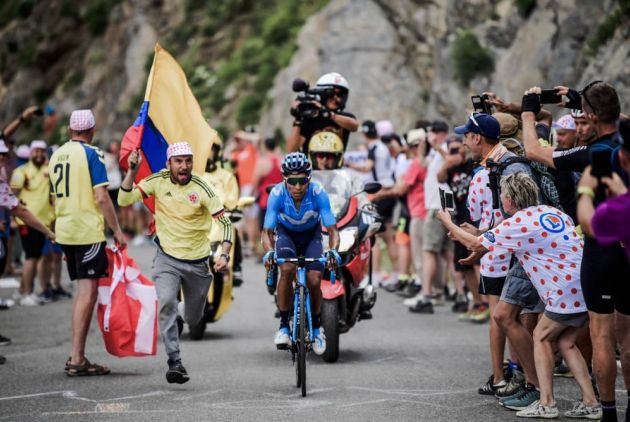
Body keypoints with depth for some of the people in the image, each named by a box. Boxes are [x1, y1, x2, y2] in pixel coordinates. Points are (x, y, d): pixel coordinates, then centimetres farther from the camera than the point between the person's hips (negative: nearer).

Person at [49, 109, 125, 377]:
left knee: (82, 289, 16)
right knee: (88, 291, -5)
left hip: (64, 231, 7)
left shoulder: (56, 156, 13)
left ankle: (77, 355, 17)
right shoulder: (91, 154, -9)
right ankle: (77, 359, -7)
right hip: (89, 232, -7)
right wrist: (117, 231, -9)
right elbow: (101, 198, -15)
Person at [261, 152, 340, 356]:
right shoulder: (277, 194, -30)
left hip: (311, 234, 0)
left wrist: (333, 251, -48)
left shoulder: (318, 193, -31)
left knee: (314, 281, -16)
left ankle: (316, 327, 12)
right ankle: (283, 325, -15)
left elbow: (332, 230, -29)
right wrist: (269, 252, -47)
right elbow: (267, 232, -27)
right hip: (286, 233, 0)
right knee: (287, 270, -29)